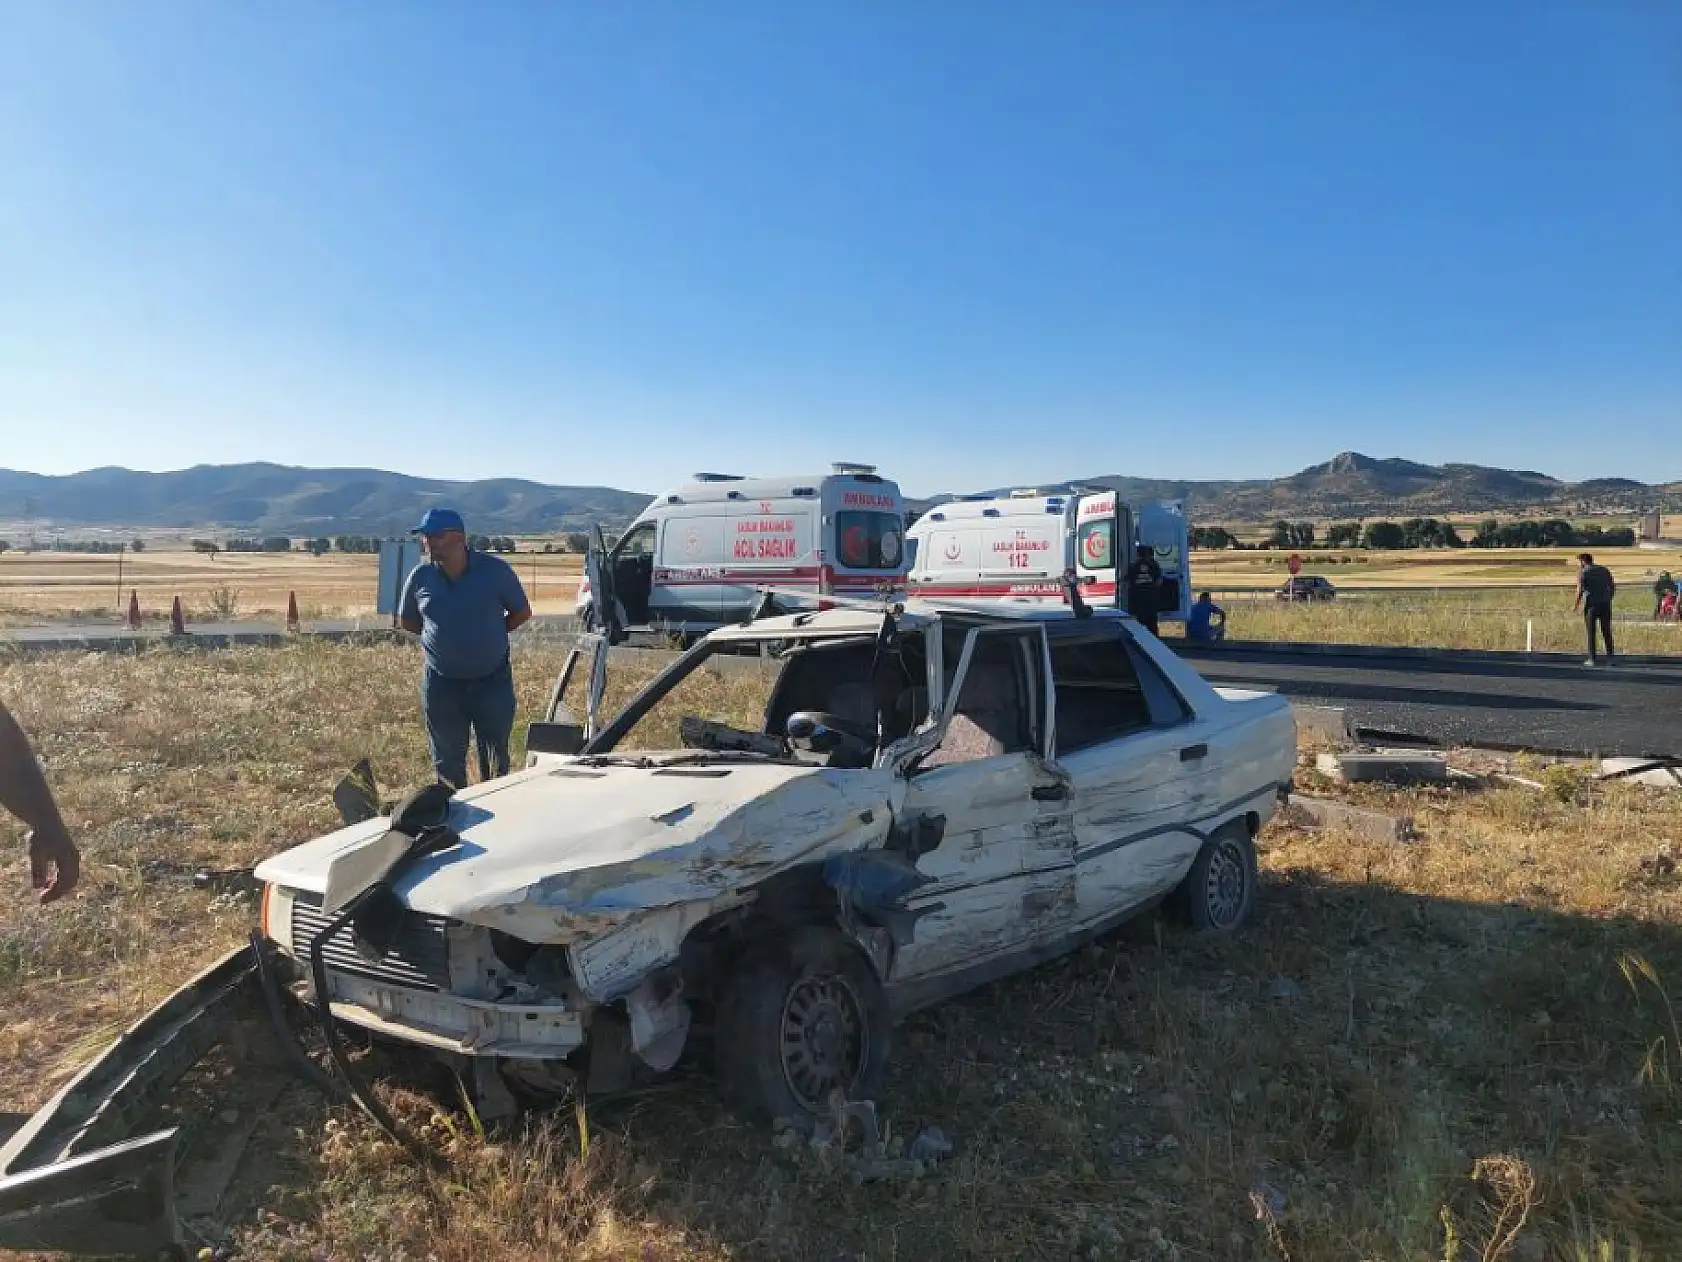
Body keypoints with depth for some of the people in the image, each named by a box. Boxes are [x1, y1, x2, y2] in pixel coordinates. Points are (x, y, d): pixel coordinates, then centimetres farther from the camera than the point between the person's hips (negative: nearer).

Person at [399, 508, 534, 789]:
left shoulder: (495, 570, -8)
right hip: (441, 682, 2)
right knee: (447, 760, 10)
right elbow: (407, 622, 13)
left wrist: (490, 634, 0)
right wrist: (437, 636, 4)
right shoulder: (420, 577, -3)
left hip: (493, 679, -2)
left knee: (496, 759, 8)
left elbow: (522, 613, 4)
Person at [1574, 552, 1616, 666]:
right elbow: (1613, 587, 12)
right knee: (1607, 632, 12)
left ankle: (1592, 659, -1)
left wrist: (1576, 605, -1)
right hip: (1605, 604, 5)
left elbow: (1580, 590, -11)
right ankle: (1610, 657, 12)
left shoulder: (1583, 572, -3)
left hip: (1591, 604, -5)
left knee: (1591, 633, 1)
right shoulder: (1604, 570, 13)